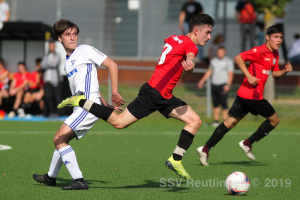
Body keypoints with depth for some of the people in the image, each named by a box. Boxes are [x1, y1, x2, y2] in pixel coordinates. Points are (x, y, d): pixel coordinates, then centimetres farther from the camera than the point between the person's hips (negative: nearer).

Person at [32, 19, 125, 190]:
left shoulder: (85, 50, -3)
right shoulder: (68, 62, 21)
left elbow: (112, 65, -5)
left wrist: (115, 93, -11)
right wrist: (106, 105, 19)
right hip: (80, 108, 9)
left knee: (59, 139, -16)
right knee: (61, 140, 21)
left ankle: (79, 181, -21)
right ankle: (51, 177, 38)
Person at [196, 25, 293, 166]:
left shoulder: (275, 55, 16)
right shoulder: (260, 51, -13)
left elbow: (274, 73, 24)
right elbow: (238, 58, -16)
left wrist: (285, 71, 3)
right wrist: (249, 76, -23)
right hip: (253, 95, -9)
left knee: (231, 122, 4)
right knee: (274, 120, 5)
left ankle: (205, 149, 0)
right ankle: (247, 143, 9)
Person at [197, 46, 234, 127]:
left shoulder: (228, 61, 0)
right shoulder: (213, 60, 15)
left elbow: (230, 74, -6)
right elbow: (209, 72, 24)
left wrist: (228, 85, -18)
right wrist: (202, 81, 20)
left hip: (223, 85, -5)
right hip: (214, 84, 5)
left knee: (223, 103, -11)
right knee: (215, 103, 5)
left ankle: (225, 120, -9)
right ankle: (216, 120, 9)